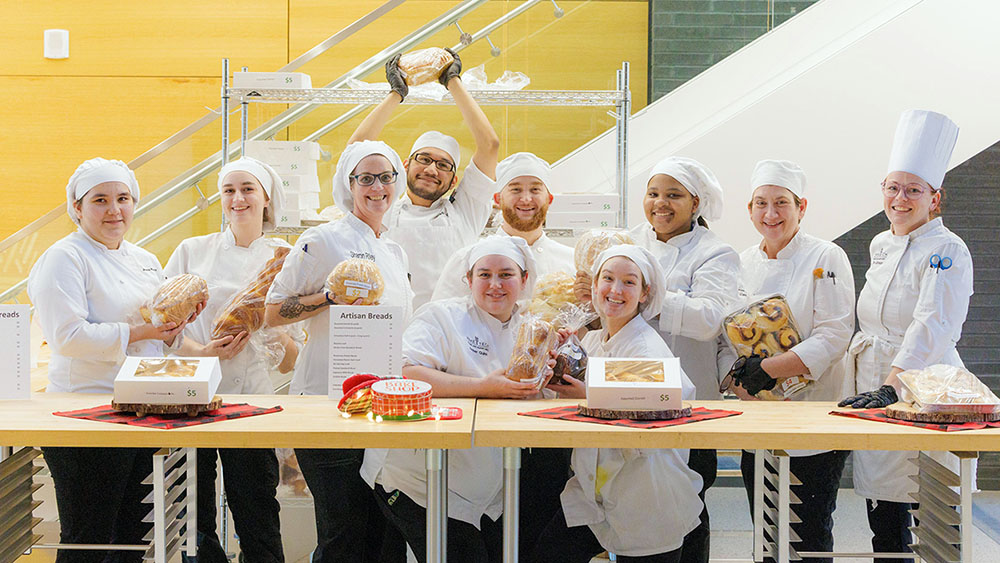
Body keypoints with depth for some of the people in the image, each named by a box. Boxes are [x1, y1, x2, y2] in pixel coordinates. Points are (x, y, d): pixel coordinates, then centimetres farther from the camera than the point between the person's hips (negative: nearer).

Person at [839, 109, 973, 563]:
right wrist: (869, 389, 15)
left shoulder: (947, 252, -10)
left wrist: (891, 388, -31)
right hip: (876, 394, 7)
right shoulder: (881, 245, 14)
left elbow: (933, 327, -22)